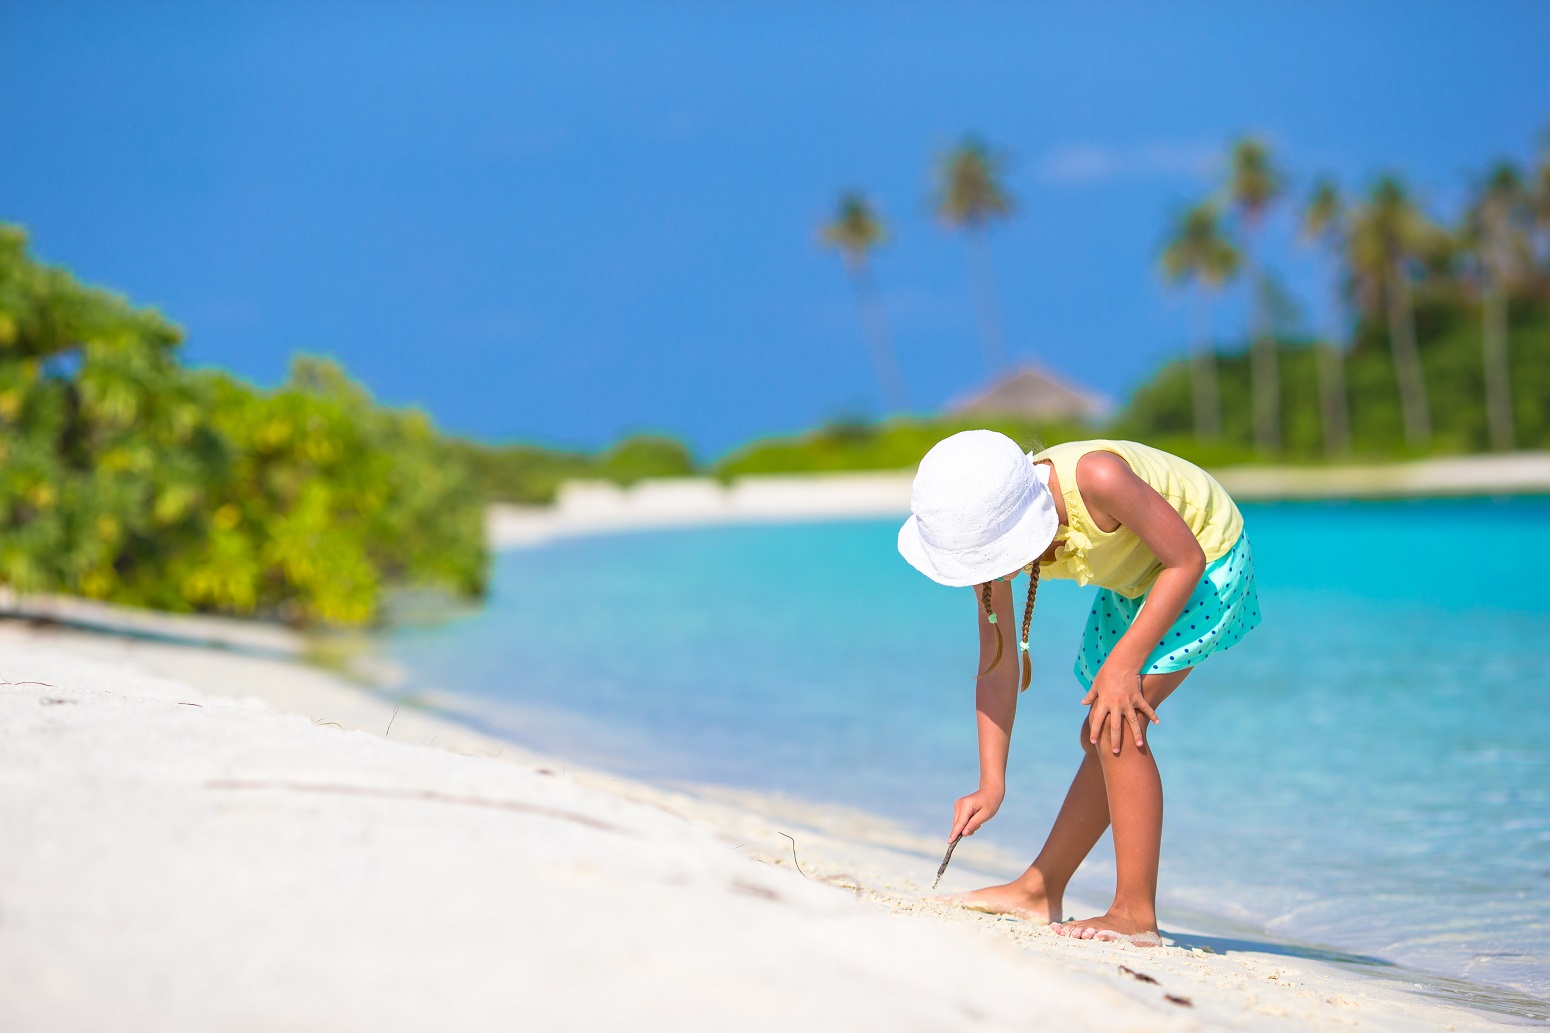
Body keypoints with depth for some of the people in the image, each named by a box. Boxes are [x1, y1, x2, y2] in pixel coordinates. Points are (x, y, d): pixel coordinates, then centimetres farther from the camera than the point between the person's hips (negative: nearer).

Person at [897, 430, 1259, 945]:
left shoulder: (1096, 478, -41)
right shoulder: (991, 533, -20)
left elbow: (1186, 560, -27)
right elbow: (996, 665, -11)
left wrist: (1125, 661, -28)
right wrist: (992, 785, -13)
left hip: (1209, 562, -6)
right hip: (1132, 576, 6)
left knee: (1117, 725, -18)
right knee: (1100, 738, 13)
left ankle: (1135, 913, -11)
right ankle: (1040, 890, 27)